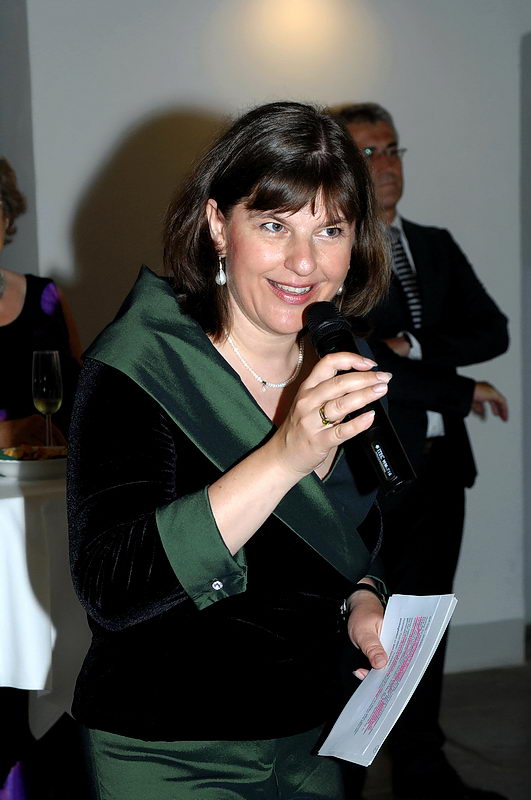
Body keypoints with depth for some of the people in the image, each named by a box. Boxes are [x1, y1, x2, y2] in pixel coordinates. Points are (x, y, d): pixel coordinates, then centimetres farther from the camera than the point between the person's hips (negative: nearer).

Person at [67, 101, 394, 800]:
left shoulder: (342, 371, -1)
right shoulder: (136, 367, -19)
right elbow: (108, 588, -31)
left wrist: (363, 598, -5)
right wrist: (284, 458, -38)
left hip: (310, 739, 6)